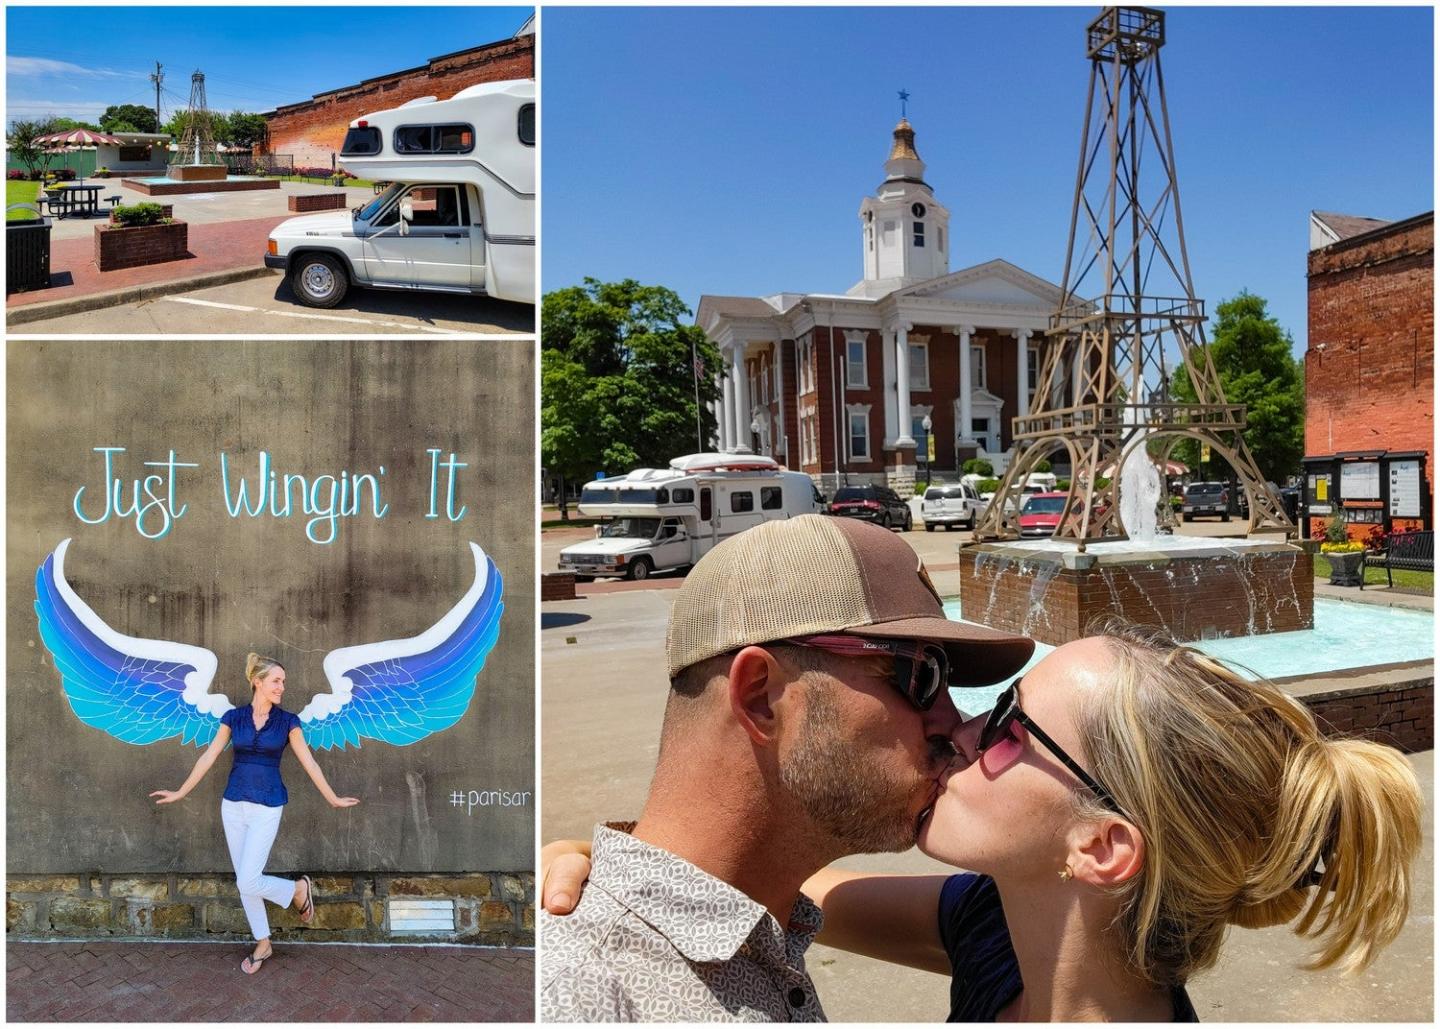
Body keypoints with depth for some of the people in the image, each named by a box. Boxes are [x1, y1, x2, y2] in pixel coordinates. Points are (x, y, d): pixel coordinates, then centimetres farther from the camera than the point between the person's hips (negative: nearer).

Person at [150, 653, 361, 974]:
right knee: (244, 880, 9)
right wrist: (180, 793, 9)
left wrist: (333, 799, 4)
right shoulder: (233, 717, 0)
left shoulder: (287, 721, -4)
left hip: (267, 808, -3)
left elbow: (308, 763, 1)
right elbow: (208, 757, 7)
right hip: (233, 805, 3)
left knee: (248, 882, -10)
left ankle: (299, 888, 17)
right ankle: (263, 944, 25)